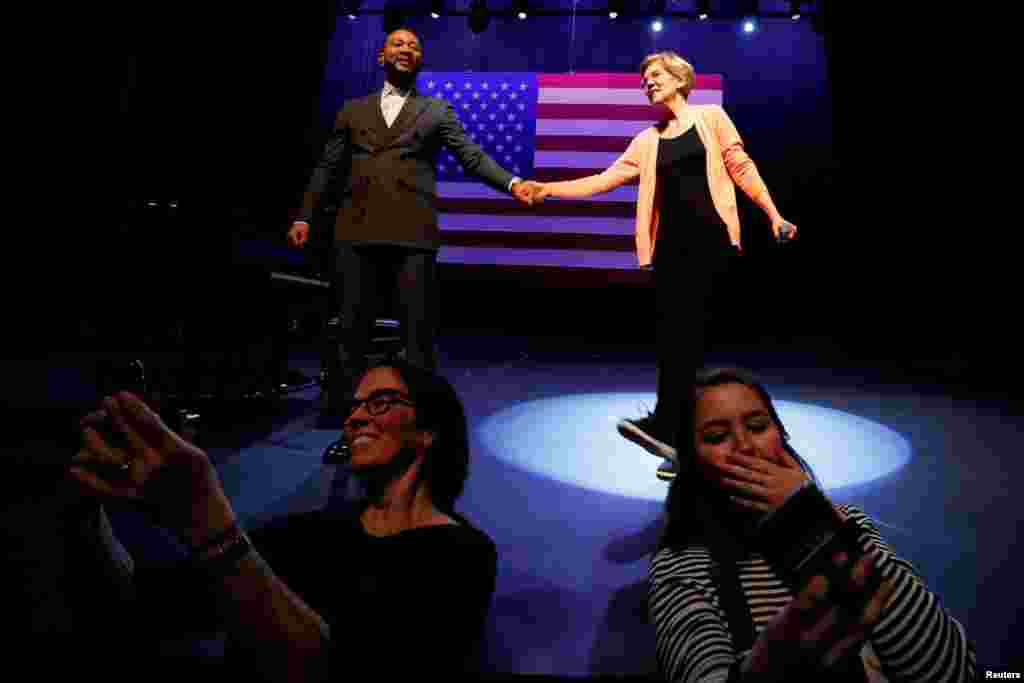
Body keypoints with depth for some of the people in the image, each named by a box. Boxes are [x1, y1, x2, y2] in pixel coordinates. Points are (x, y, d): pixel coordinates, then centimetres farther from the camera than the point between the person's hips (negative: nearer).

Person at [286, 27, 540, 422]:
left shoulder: (437, 111, 16)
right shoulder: (353, 110, 21)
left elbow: (472, 156, 5)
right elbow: (327, 168, 17)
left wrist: (512, 183, -11)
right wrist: (304, 216, 7)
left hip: (413, 232, -1)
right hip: (356, 230, 2)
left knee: (418, 327, -2)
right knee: (350, 325, 4)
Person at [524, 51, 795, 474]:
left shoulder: (711, 117, 9)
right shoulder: (648, 140, 17)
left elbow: (740, 167, 5)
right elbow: (606, 179, 9)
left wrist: (774, 215, -1)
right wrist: (549, 189, 1)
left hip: (710, 238, -4)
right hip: (671, 242, 4)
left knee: (685, 329, -14)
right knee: (673, 334, 2)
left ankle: (664, 424, -16)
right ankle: (681, 440, 10)